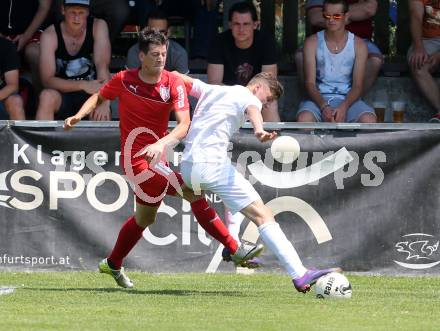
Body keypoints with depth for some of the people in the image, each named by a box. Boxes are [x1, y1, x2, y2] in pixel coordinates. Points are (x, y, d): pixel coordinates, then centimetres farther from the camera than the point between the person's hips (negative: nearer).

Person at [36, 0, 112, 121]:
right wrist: (83, 85, -29)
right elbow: (47, 80, -16)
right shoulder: (50, 35, -11)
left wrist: (104, 102, -34)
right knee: (47, 96, -34)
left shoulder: (98, 26, -7)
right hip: (63, 95, 0)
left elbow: (103, 67, -18)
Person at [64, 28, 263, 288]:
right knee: (194, 192, -18)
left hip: (156, 157, 5)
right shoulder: (124, 80, -9)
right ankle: (235, 249, -15)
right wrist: (78, 116, -6)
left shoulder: (174, 84, -8)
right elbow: (99, 98, 11)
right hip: (138, 158, -5)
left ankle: (113, 265, 45)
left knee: (145, 218, 23)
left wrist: (161, 144, -36)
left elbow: (184, 125, -19)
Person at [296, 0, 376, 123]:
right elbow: (310, 83, -5)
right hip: (319, 99, -1)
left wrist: (343, 107, -24)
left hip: (348, 100, 1)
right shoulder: (312, 43, 0)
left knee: (369, 121, -32)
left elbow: (357, 85, -3)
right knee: (304, 119, -36)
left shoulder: (359, 45, 1)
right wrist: (324, 106, -24)